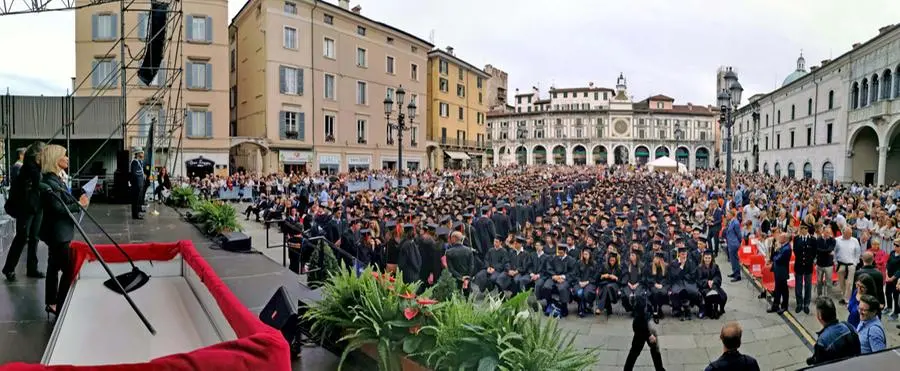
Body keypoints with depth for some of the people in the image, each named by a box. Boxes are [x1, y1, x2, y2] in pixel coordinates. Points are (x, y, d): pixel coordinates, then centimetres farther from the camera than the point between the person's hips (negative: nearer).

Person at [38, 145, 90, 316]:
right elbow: (58, 208, -24)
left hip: (59, 231, 10)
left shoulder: (57, 178, 11)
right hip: (58, 232, -10)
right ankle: (61, 306, -1)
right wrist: (79, 205, -16)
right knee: (69, 269, -7)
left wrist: (79, 202, 1)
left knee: (55, 266, 17)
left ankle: (52, 303, 27)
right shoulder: (49, 181, -18)